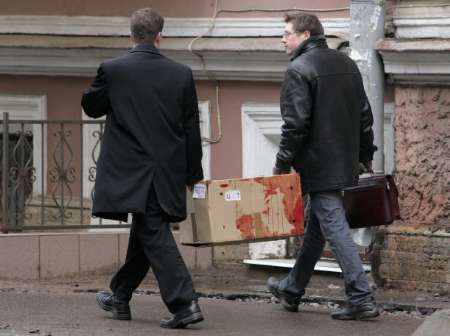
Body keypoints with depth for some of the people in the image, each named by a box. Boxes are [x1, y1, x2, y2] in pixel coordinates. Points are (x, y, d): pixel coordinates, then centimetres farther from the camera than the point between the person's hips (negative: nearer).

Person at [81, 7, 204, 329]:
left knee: (154, 236, -6)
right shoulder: (182, 74, 1)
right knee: (144, 234, 18)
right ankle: (120, 297, 33)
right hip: (168, 174, 4)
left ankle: (184, 303, -18)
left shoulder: (112, 70, -7)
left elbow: (91, 106, 8)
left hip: (131, 172, -4)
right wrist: (193, 173, 13)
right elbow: (192, 129, 5)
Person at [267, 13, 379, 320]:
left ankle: (361, 298, -12)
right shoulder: (346, 64, 12)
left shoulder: (299, 69, -13)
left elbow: (295, 124, -18)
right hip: (346, 165, 9)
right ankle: (293, 289, 32)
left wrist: (282, 164, -10)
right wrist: (366, 155, 21)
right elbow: (364, 114, 15)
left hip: (318, 166, -9)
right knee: (316, 229, 18)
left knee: (335, 229, -8)